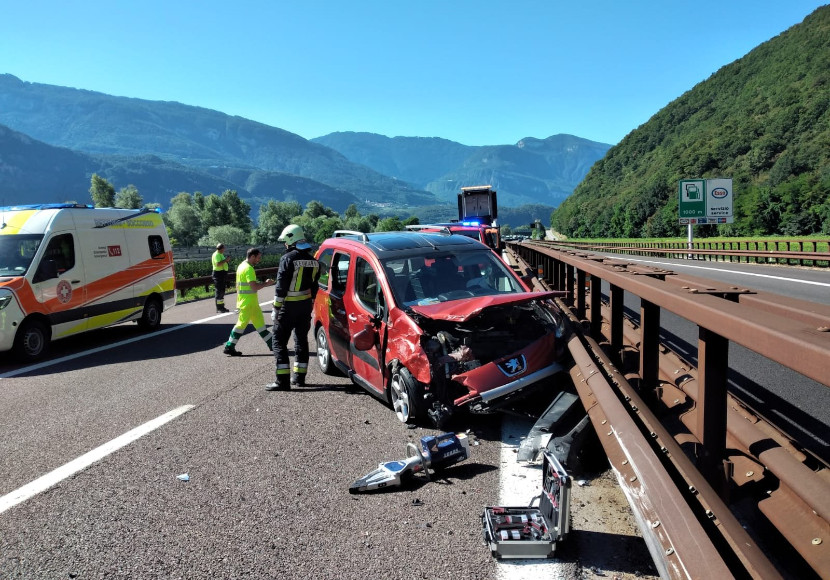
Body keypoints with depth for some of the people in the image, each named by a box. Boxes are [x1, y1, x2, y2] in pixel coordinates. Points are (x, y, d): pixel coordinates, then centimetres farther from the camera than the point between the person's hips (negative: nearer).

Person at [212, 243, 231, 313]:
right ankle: (219, 308, -3)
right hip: (218, 273, -11)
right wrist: (225, 260, -22)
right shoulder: (216, 255, -15)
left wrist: (226, 261, 11)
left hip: (223, 273, 11)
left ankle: (221, 307, 22)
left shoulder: (220, 254, 18)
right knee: (219, 291, -7)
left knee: (222, 291, 15)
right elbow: (218, 264, -28)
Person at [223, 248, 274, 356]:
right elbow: (254, 287, -24)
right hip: (248, 302, -10)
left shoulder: (242, 266, 13)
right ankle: (229, 347, 5)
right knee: (242, 323, -2)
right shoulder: (248, 268, -18)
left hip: (251, 302, 10)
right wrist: (266, 283, -11)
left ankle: (272, 344, 16)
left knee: (259, 322, 11)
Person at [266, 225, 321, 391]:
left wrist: (276, 308, -10)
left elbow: (281, 285, -15)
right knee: (301, 340, 15)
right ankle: (299, 377, 20)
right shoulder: (313, 260, 10)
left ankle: (283, 380, -6)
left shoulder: (288, 258, -13)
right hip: (305, 305, 7)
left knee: (280, 341, -1)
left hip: (289, 306, -7)